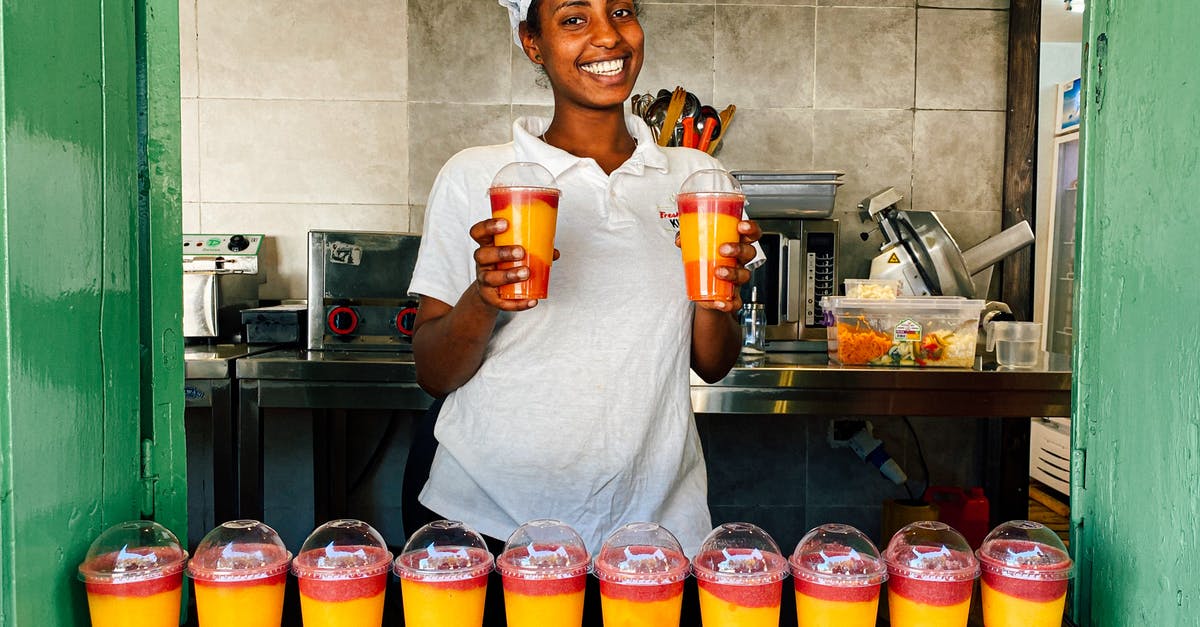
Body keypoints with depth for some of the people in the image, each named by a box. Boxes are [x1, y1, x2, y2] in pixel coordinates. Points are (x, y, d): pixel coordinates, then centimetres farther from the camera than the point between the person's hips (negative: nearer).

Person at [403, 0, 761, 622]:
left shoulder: (695, 175, 4)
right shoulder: (473, 177, -3)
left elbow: (713, 365, 8)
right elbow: (433, 375, -2)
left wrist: (719, 297, -12)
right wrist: (483, 298, -21)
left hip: (655, 523, 2)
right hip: (486, 524, -2)